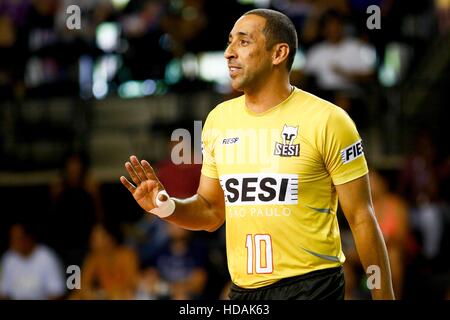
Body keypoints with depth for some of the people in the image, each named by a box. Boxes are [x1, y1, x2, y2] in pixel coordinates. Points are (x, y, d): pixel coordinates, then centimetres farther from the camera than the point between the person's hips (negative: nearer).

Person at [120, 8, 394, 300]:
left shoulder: (327, 120, -8)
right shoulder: (219, 118, 6)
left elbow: (362, 218, -6)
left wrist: (384, 296, -7)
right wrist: (167, 207, -5)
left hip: (310, 285, -5)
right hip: (242, 288, 5)